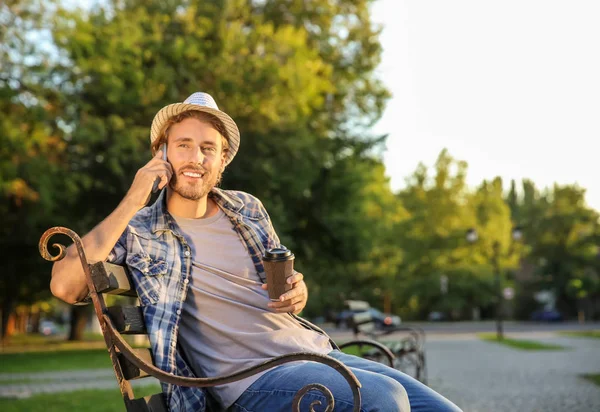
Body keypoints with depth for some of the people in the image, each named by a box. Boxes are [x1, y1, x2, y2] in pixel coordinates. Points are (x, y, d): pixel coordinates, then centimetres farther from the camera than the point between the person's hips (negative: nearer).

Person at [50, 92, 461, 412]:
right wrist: (131, 203, -13)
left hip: (316, 348, 6)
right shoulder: (138, 230, 1)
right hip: (252, 379, -6)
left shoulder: (248, 209, 15)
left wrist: (300, 293, 0)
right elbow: (65, 285, -15)